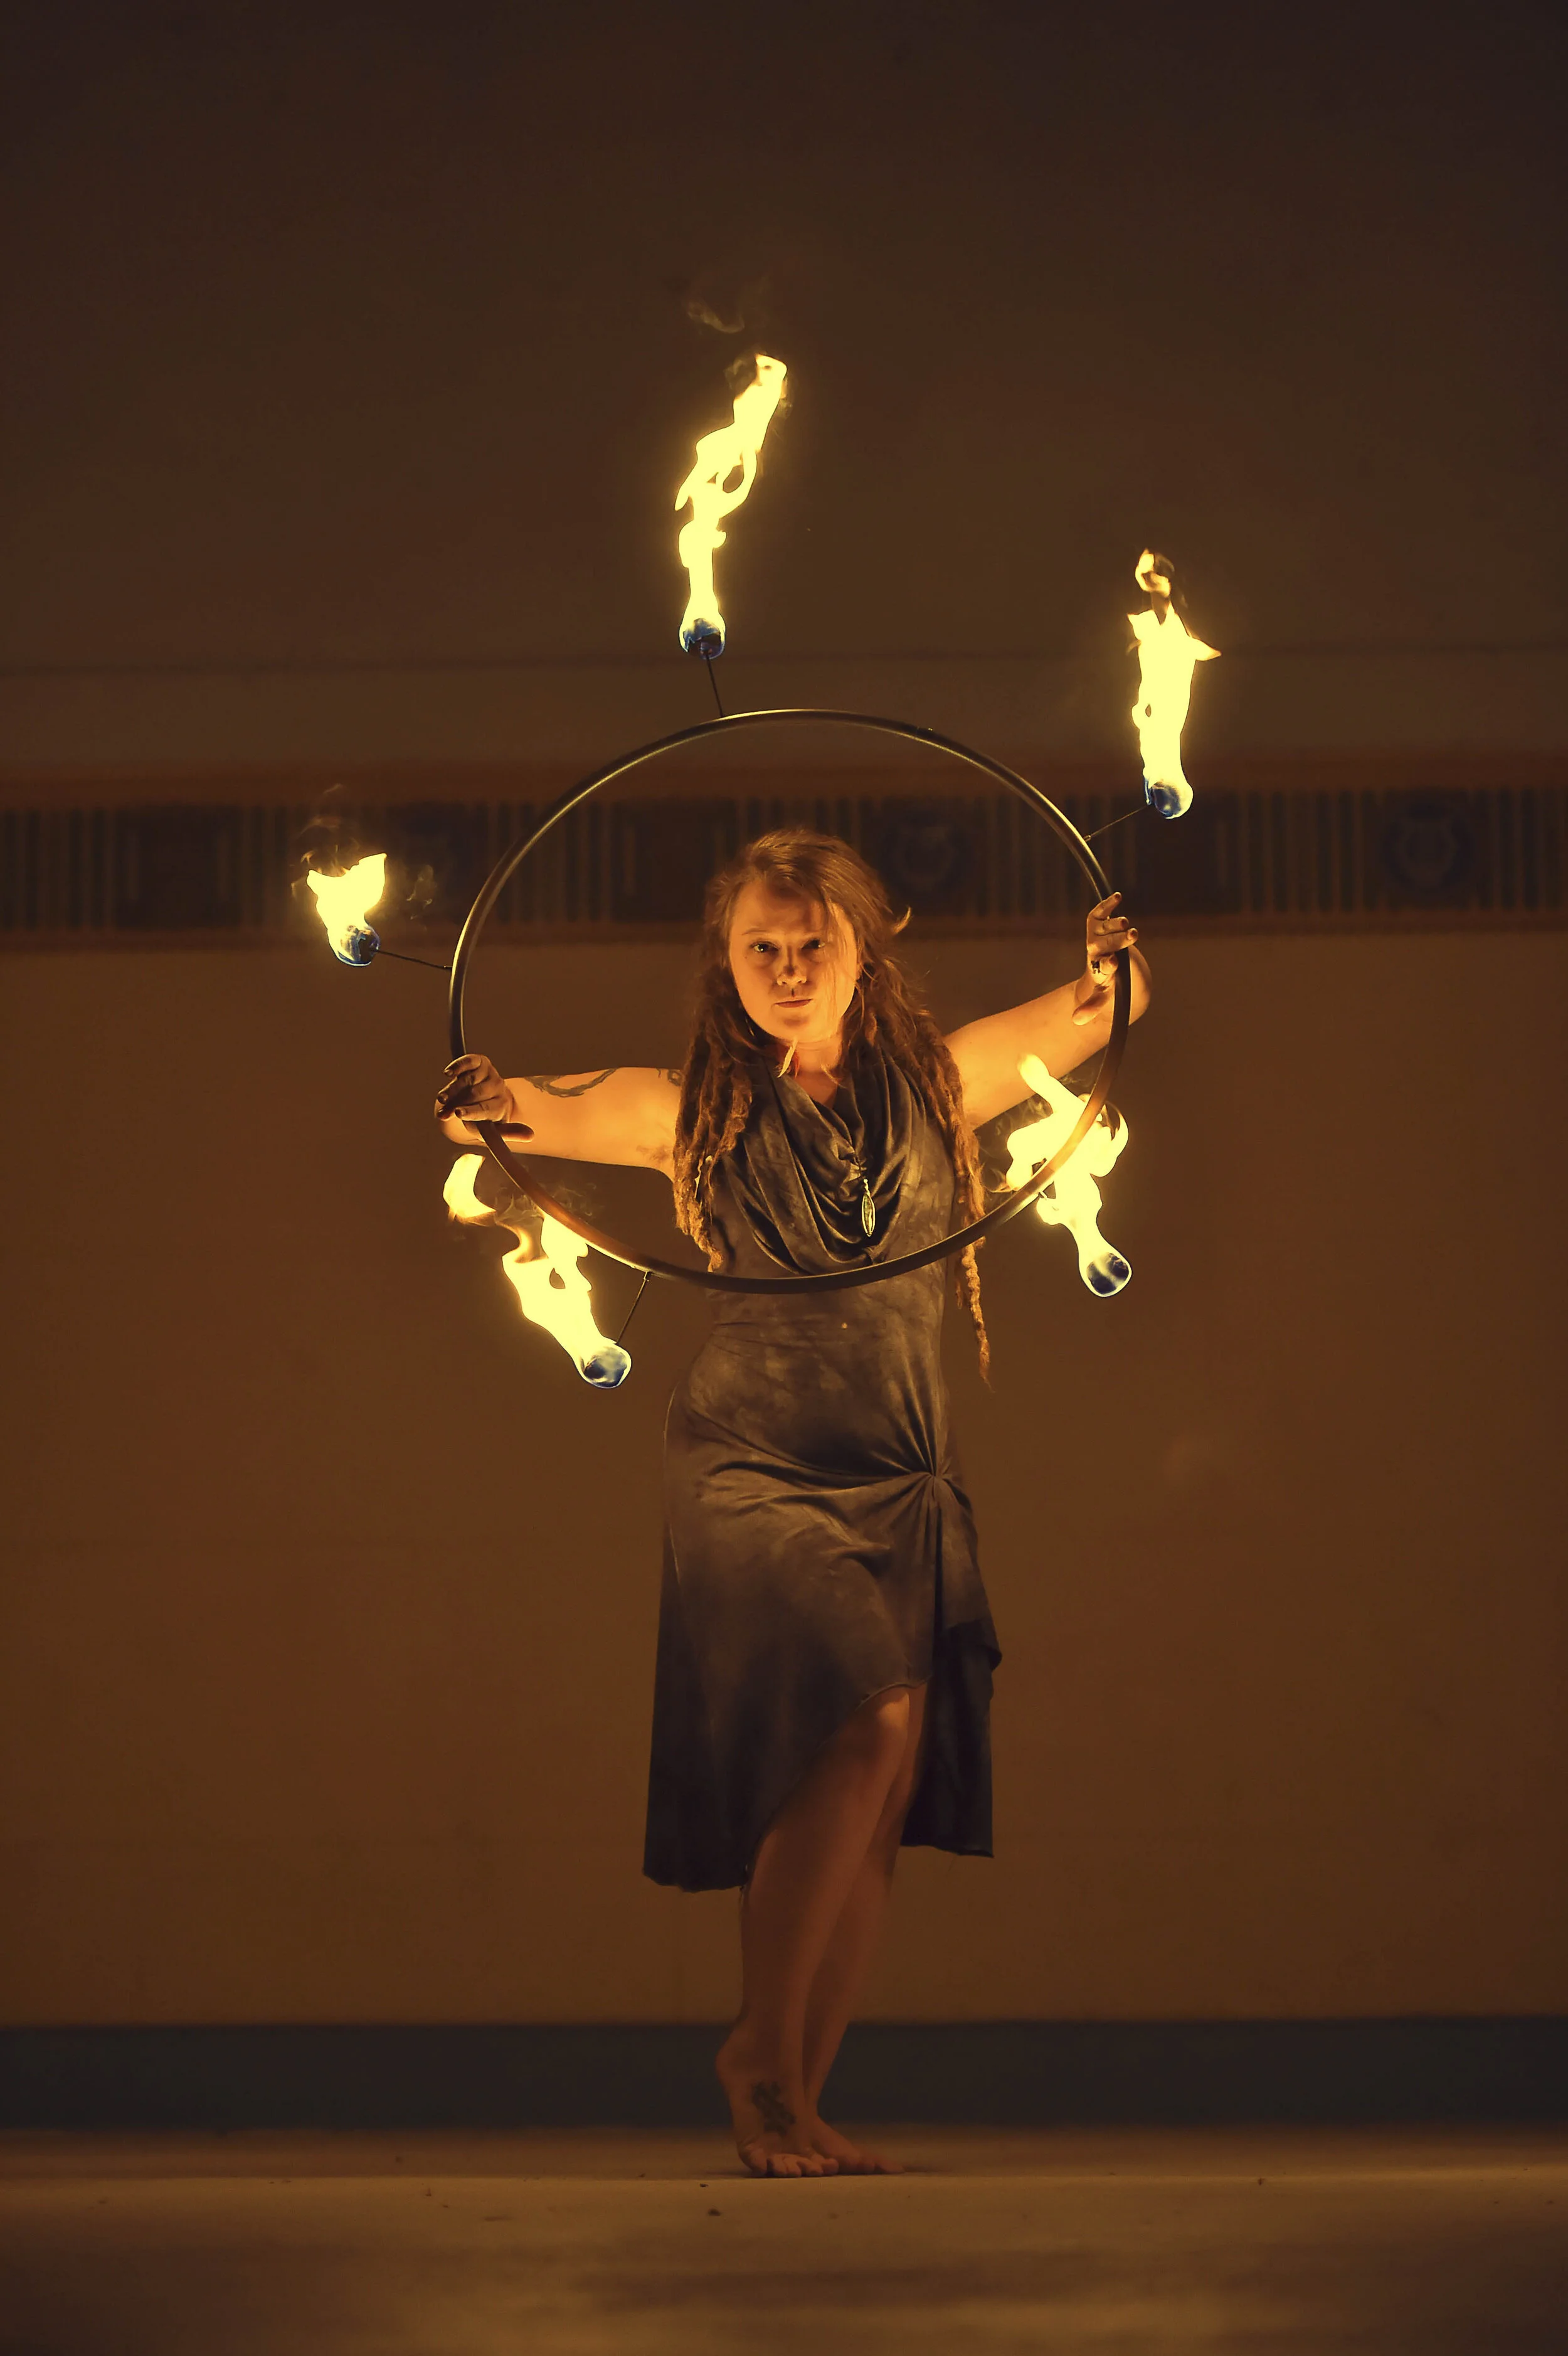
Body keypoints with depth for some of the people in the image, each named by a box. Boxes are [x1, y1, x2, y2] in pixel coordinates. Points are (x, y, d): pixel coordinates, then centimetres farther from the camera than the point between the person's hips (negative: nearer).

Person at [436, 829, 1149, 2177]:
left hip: (907, 1485, 4)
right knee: (865, 1722, -24)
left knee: (881, 1809, 0)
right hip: (753, 1472, -4)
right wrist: (485, 1100, -34)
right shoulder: (695, 1111, 1)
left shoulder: (933, 1085, 8)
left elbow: (1090, 1018, 6)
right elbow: (547, 1109, -11)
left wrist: (1115, 969, -17)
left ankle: (799, 2104, 10)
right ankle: (761, 2055, -10)